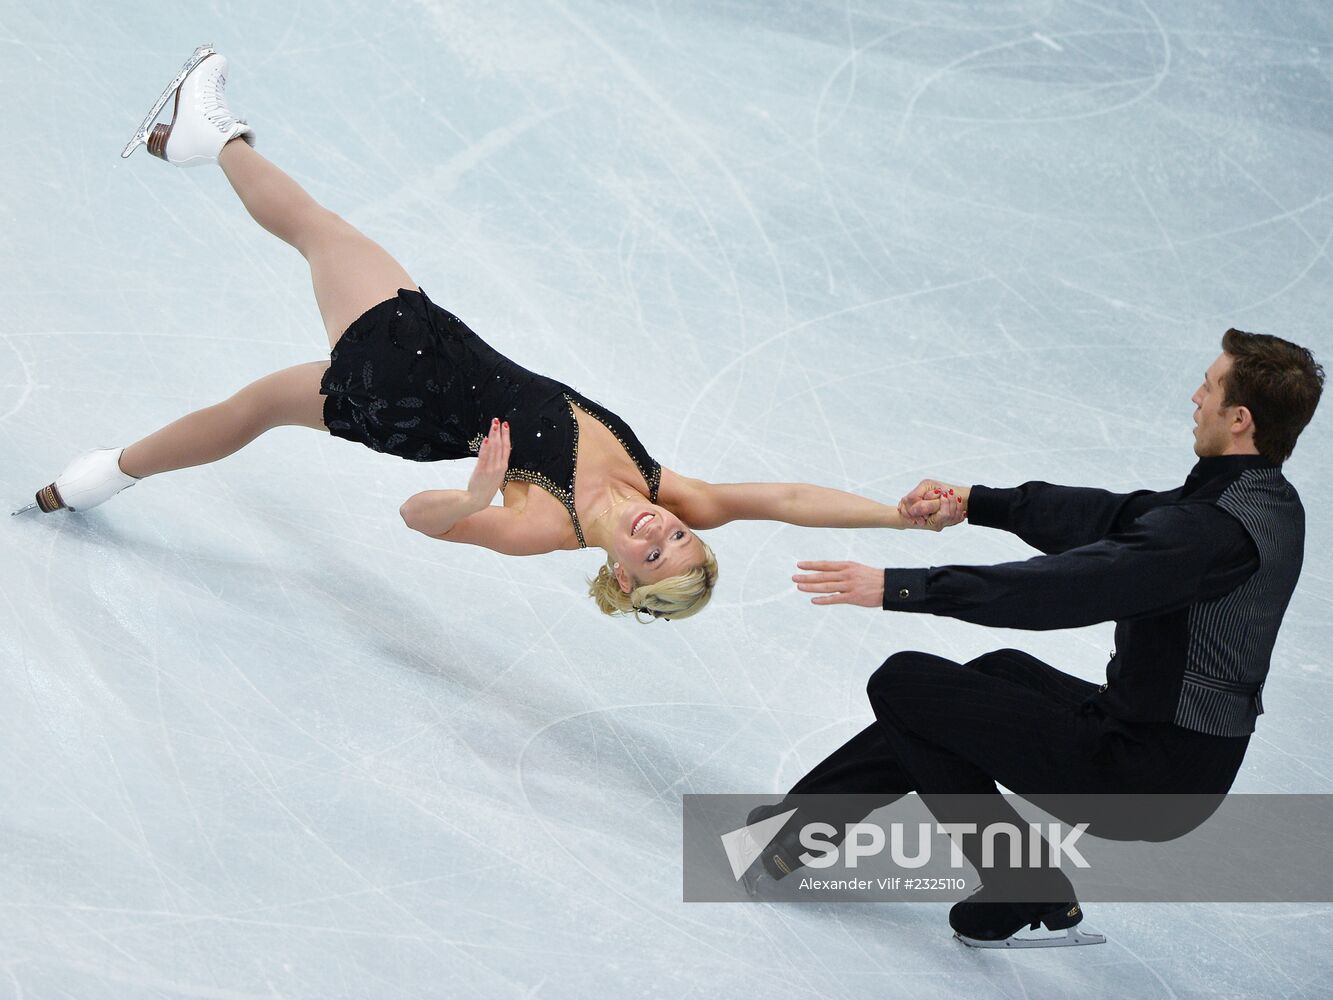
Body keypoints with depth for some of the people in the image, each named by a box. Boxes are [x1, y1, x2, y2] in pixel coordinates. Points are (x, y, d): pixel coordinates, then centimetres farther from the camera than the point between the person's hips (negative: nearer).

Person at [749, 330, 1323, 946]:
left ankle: (1023, 893, 2)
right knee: (1005, 670, 27)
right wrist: (976, 503, 13)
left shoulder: (1214, 529, -26)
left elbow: (1060, 588, -28)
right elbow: (1116, 515, 13)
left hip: (1148, 779, -10)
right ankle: (804, 820, 28)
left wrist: (897, 587, -24)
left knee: (902, 683, -5)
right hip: (1189, 761, 10)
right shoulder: (1269, 501, 5)